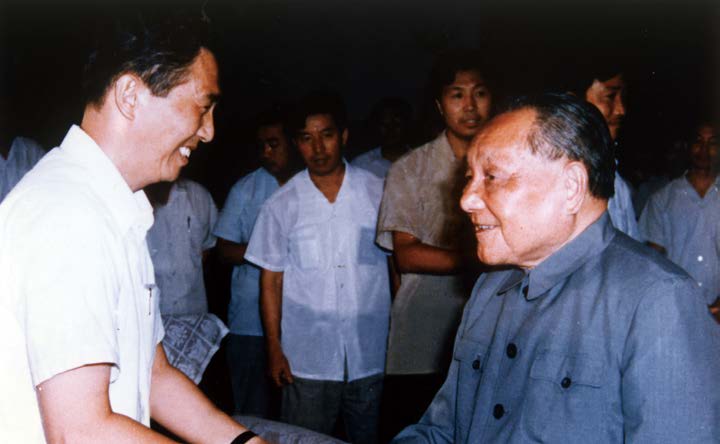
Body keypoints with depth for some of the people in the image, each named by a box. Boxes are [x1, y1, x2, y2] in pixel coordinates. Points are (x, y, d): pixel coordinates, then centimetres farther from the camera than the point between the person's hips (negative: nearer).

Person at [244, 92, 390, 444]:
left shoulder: (378, 192, 1)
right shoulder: (282, 205, -1)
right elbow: (271, 279, 3)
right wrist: (274, 348, 1)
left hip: (371, 352, 1)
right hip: (307, 358, -1)